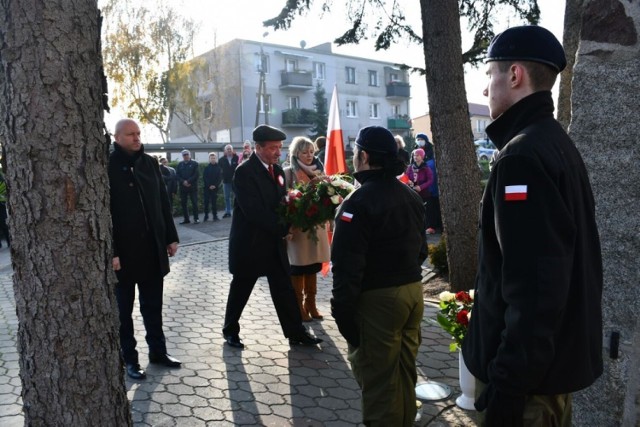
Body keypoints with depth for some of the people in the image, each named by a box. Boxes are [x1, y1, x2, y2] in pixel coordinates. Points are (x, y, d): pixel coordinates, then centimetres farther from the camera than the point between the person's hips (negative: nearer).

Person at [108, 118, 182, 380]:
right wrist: (110, 252, -17)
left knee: (153, 305, 15)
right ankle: (129, 359, 22)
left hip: (152, 248, 5)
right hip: (123, 251, -4)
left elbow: (163, 202, 10)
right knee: (124, 309, 10)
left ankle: (158, 351, 28)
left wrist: (171, 237, 7)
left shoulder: (149, 163, 6)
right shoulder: (107, 167, -9)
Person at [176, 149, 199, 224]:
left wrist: (188, 181, -14)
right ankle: (186, 219, 11)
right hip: (183, 187, 4)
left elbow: (196, 174, -6)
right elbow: (177, 175, 6)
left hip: (192, 186, -3)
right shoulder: (180, 164, 12)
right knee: (183, 203, 4)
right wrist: (183, 182, -11)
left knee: (194, 203, -3)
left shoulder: (194, 163, 3)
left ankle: (196, 218, 3)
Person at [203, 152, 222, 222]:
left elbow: (220, 178, 0)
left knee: (214, 201, 1)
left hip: (215, 187, 0)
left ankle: (215, 215, 4)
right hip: (207, 187, 0)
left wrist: (215, 185, -11)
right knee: (206, 201, 0)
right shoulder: (207, 168, 4)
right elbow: (204, 178, 0)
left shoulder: (218, 167, 3)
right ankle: (206, 215, 7)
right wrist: (209, 185, -11)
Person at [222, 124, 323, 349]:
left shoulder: (277, 169, 8)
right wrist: (282, 230, -17)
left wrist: (286, 227, -7)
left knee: (284, 288, 9)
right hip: (250, 242, -6)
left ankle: (295, 332, 18)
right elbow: (253, 210, -24)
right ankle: (230, 330, 28)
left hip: (274, 241, 7)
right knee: (240, 289, 9)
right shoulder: (244, 171, -17)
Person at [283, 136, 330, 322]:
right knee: (297, 268, 4)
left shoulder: (318, 171, 8)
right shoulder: (289, 172, -5)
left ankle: (310, 303, 24)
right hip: (297, 226, -4)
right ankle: (298, 305, 15)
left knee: (313, 267, 12)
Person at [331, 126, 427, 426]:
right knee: (405, 372, 20)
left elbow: (348, 266, -20)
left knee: (378, 377, 4)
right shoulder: (412, 197, 11)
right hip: (413, 291, 9)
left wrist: (343, 312, -15)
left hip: (377, 299, -8)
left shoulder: (358, 202, -17)